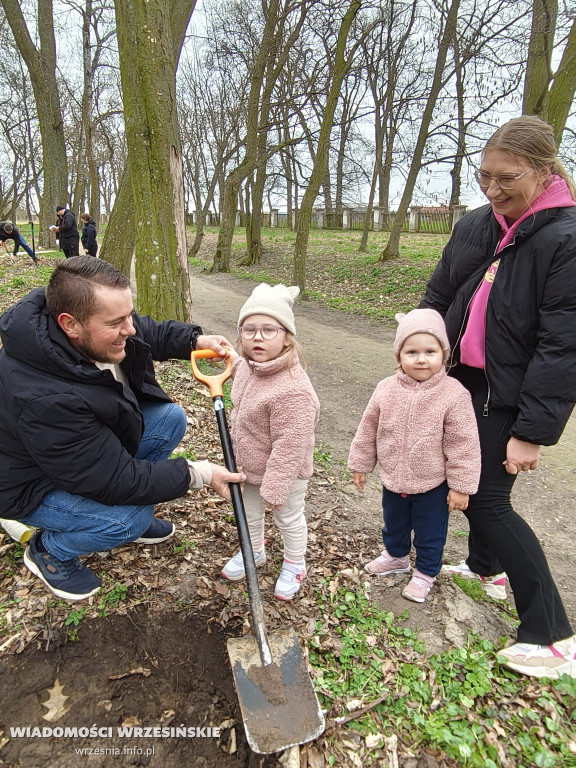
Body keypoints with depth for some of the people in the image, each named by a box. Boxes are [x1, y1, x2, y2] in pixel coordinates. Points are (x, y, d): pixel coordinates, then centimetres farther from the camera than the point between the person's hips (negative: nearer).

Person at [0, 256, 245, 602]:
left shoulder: (96, 325, -20)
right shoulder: (43, 400, -42)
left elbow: (150, 333, 5)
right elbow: (117, 481, -34)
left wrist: (195, 339, -11)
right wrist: (200, 474, -29)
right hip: (34, 485, -8)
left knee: (171, 418, -6)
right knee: (130, 518, -27)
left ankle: (132, 517, 12)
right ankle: (49, 551, 5)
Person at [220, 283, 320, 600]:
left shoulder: (292, 390, -38)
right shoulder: (249, 366, -10)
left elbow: (289, 446, -33)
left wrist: (274, 488, -27)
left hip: (284, 472, -8)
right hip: (249, 466, 8)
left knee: (289, 518, 19)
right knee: (248, 512, 27)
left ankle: (294, 564, 45)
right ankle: (253, 550, 55)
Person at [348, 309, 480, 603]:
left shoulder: (454, 395, -21)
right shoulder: (386, 389, -11)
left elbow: (463, 445, -15)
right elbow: (368, 429, 0)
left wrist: (461, 486, -12)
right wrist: (360, 463, 6)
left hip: (433, 485, -3)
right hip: (393, 480, 4)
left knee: (430, 533, 17)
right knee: (393, 524, 27)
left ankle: (425, 573, 43)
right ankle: (396, 556, 55)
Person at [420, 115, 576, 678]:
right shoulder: (474, 227, 3)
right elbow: (435, 300, 10)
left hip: (508, 397, -6)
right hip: (460, 382, 7)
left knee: (488, 499, -5)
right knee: (472, 483, 19)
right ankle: (484, 566, 45)